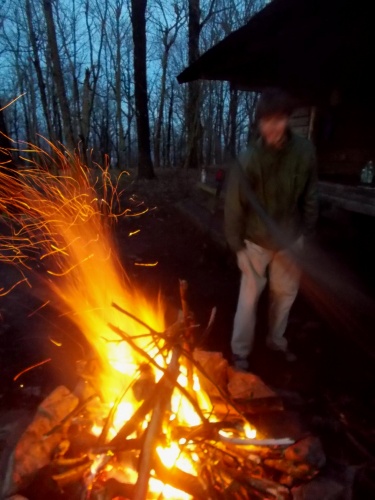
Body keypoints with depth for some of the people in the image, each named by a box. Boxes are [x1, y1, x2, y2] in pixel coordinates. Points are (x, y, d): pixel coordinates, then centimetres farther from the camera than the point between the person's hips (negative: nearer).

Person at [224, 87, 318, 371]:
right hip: (257, 242, -3)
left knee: (286, 293, 18)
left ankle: (277, 340, 41)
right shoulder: (249, 161, -22)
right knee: (250, 297, 6)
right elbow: (235, 207, -15)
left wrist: (307, 230, 4)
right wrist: (236, 244, -12)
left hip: (290, 239, 4)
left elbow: (310, 195, 0)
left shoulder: (305, 151, -13)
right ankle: (240, 351, 25)